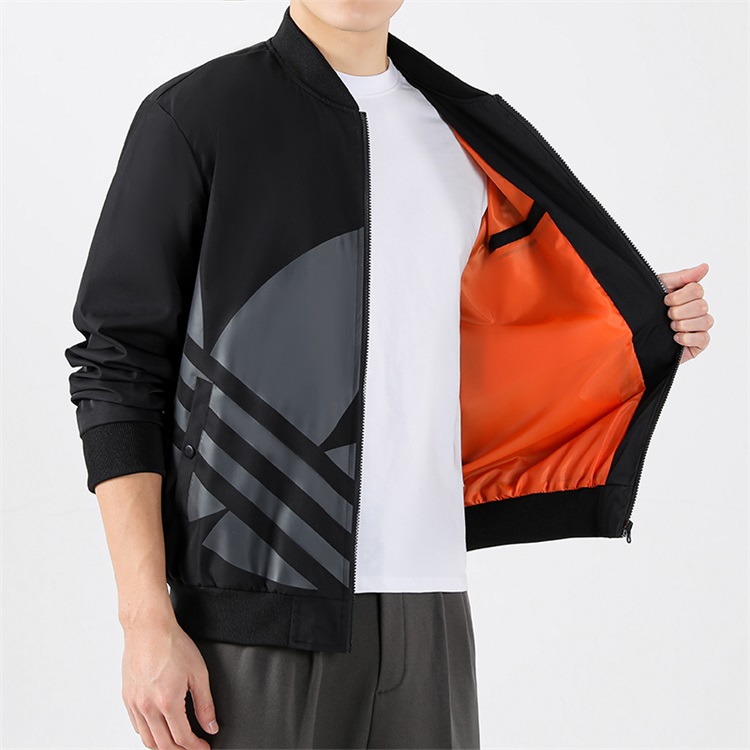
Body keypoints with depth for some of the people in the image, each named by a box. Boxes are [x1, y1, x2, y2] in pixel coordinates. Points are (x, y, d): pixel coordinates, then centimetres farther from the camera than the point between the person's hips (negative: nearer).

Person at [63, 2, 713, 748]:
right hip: (261, 604, -4)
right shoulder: (194, 114, -1)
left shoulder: (465, 135, 13)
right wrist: (146, 620, -9)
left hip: (429, 601, 4)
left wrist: (644, 329, 12)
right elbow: (119, 370, -3)